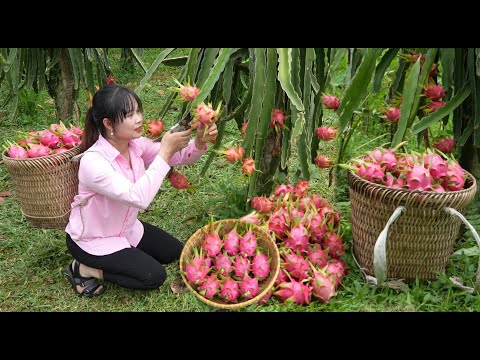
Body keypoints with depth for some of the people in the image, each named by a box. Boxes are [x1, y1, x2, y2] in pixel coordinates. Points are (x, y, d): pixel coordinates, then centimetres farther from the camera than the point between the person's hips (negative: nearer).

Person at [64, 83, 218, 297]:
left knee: (174, 252, 13)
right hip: (92, 239, -8)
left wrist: (199, 142, -31)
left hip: (125, 227, 8)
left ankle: (112, 258, 19)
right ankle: (85, 269, 2)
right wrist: (164, 151, -39)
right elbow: (139, 197, -42)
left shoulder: (136, 144, -10)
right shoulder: (93, 161, -33)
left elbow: (178, 157, -9)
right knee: (154, 276, -10)